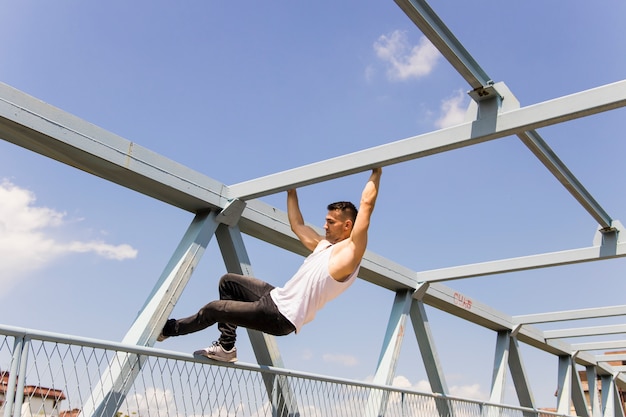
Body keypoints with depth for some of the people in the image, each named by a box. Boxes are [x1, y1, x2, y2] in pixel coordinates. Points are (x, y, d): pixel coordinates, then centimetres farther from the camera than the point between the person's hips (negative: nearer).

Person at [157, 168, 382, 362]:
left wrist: (376, 172, -10)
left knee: (213, 309, 0)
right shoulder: (323, 245, 14)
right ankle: (226, 346, 16)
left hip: (281, 317, -9)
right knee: (228, 281, 18)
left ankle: (169, 329, 28)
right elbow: (297, 225, 27)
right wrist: (291, 191, 32)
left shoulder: (349, 250, -13)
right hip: (277, 297, 9)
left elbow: (367, 204, -18)